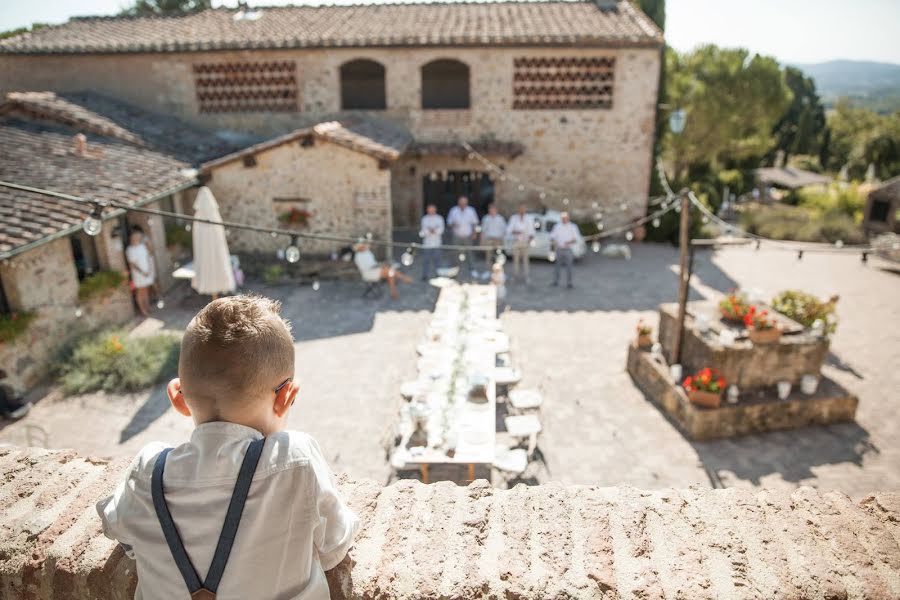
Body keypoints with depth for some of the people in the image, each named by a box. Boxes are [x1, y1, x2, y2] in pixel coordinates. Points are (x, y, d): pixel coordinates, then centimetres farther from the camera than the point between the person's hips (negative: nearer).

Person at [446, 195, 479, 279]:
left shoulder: (471, 211, 0)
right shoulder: (453, 211, -2)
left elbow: (474, 223, 9)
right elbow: (449, 222, 4)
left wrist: (474, 232, -3)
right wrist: (453, 225, -18)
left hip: (468, 236, 0)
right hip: (457, 236, 0)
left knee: (469, 253, 0)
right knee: (458, 254, 2)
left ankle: (472, 270, 11)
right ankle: (459, 270, 13)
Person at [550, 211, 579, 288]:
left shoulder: (573, 227, 4)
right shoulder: (557, 226, 8)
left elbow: (575, 239, 0)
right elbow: (552, 237, 8)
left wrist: (569, 242, -21)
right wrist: (554, 242, -14)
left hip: (568, 250, -1)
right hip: (559, 249, 1)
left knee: (569, 266, -3)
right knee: (557, 266, 4)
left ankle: (569, 283, 1)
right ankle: (555, 281, 13)